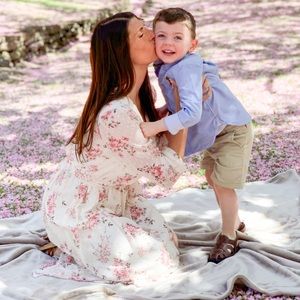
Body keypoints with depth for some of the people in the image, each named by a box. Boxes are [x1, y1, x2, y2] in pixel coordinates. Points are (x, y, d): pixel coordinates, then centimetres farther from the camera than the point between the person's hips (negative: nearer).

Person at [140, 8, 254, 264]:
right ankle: (235, 222, 42)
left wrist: (157, 126, -37)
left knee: (222, 184, -2)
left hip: (232, 130, -10)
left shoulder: (186, 69, -32)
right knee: (212, 177, 21)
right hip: (216, 131, 10)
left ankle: (229, 237, 19)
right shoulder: (166, 69, -3)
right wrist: (165, 110, -6)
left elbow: (193, 113, -40)